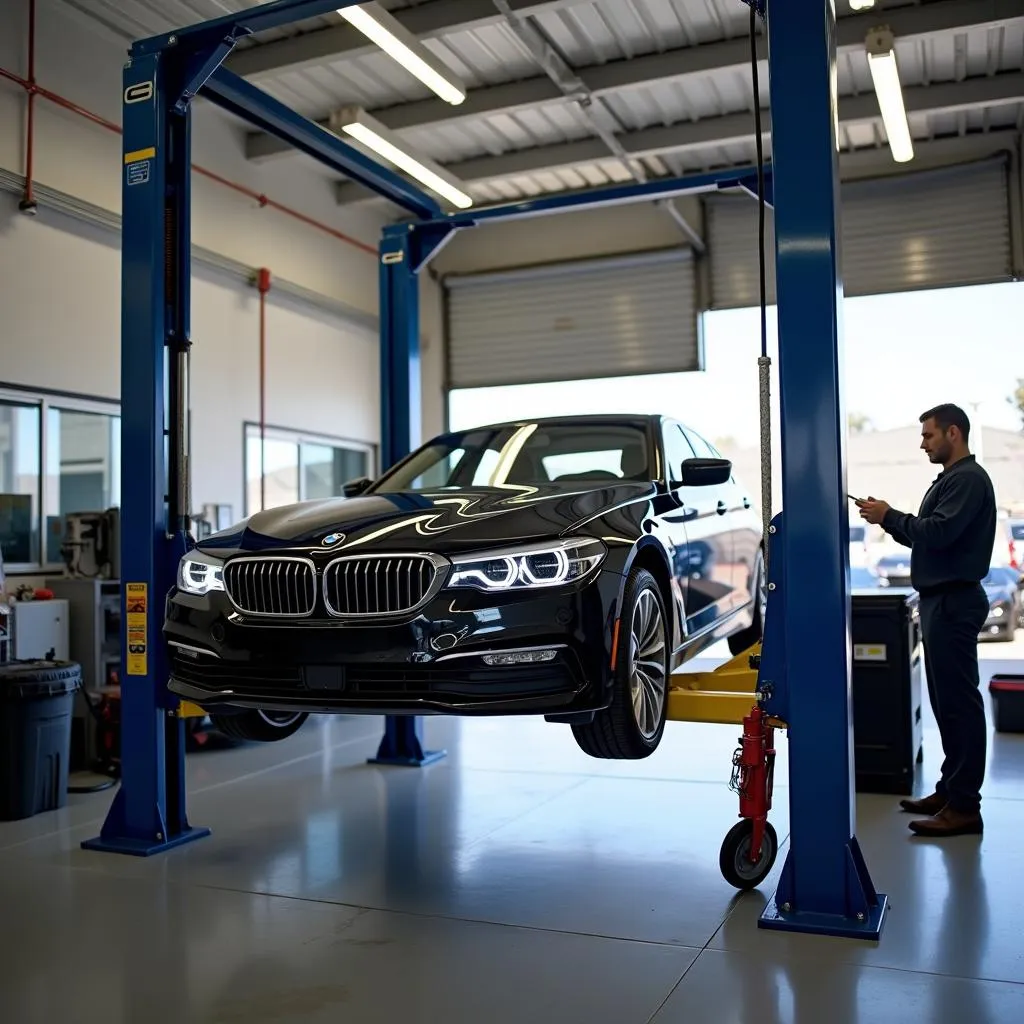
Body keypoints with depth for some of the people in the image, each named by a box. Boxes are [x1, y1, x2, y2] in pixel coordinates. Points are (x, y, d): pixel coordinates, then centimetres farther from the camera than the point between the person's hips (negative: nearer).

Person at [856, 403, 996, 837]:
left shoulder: (968, 479, -12)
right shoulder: (951, 479, 20)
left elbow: (939, 532, -24)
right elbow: (926, 536, 20)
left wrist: (890, 517, -12)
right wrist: (888, 519, 6)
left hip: (955, 601, -11)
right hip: (941, 600, 11)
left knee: (959, 701, -8)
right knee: (948, 699, 13)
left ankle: (964, 806, -5)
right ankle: (950, 789, 21)